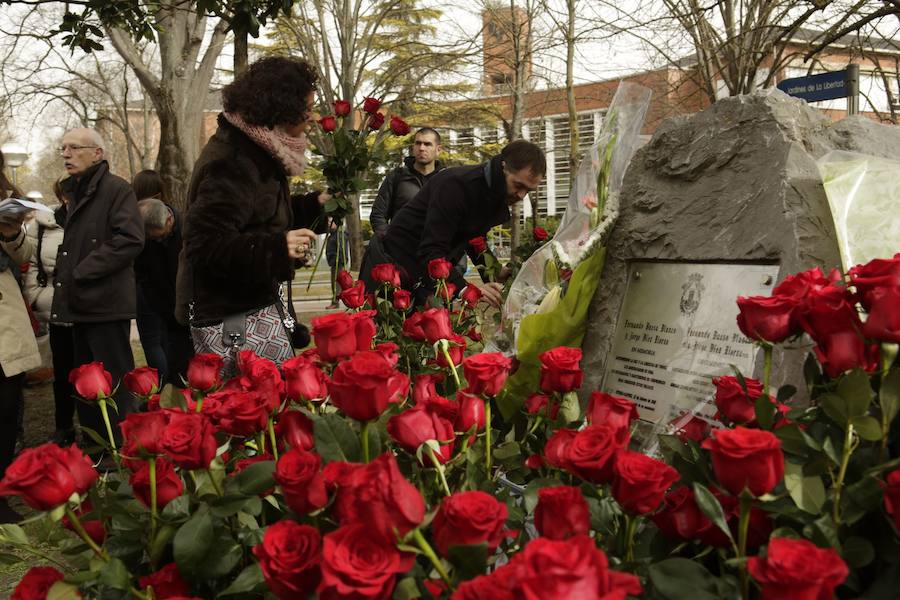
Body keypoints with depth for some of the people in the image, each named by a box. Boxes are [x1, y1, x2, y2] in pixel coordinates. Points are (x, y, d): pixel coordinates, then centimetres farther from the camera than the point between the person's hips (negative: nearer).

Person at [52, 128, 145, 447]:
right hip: (80, 304, 9)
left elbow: (130, 240, -19)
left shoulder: (117, 189, -7)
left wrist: (81, 272, -17)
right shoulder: (70, 191, 19)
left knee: (115, 384, -3)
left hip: (106, 304, -9)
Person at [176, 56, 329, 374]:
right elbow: (205, 247, -25)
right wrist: (276, 247, -34)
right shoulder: (230, 163, -20)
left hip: (256, 305, 10)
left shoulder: (254, 150, 12)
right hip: (232, 319, -10)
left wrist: (314, 205, 12)